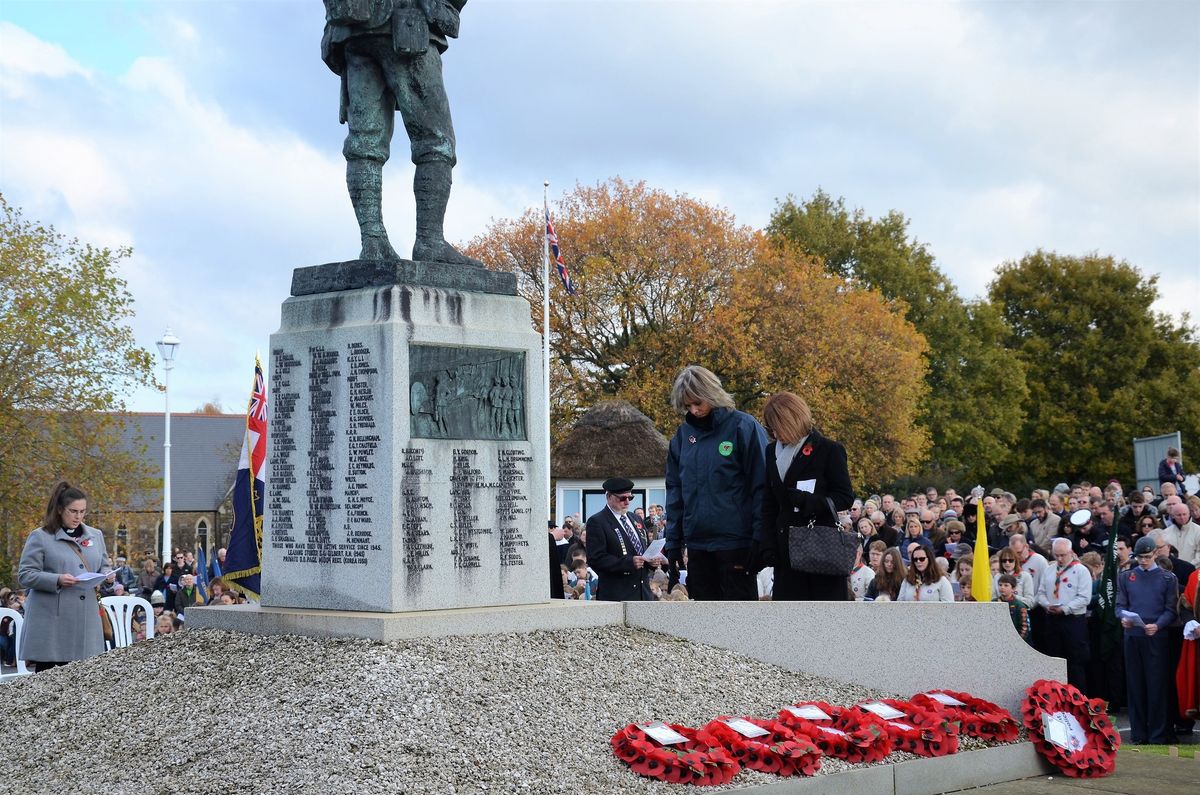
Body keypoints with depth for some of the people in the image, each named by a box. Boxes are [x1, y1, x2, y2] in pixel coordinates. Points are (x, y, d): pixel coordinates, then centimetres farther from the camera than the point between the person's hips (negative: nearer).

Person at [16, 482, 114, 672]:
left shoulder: (95, 536, 17)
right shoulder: (40, 537, 1)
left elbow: (103, 567, 25)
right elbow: (24, 575, -4)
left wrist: (107, 576, 1)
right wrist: (57, 580, -18)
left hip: (86, 620, 4)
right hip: (52, 623, -4)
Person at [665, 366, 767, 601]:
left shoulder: (743, 427, -7)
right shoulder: (684, 434, 9)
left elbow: (761, 486, -8)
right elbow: (675, 490, 14)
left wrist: (760, 539, -12)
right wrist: (673, 541, 9)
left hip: (735, 542, -5)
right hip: (697, 543, 5)